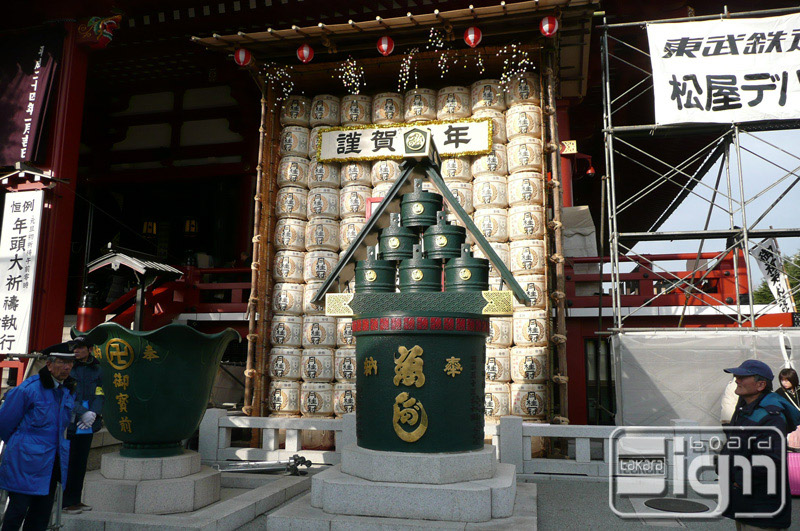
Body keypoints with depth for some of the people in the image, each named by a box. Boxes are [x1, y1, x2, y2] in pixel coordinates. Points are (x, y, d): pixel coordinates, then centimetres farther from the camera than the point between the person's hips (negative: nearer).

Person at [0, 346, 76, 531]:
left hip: (52, 463, 6)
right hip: (26, 460, -6)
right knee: (18, 508, 1)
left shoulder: (68, 391, 6)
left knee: (42, 511, 11)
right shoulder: (29, 388, -14)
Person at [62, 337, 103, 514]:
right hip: (70, 422, -4)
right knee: (69, 462, -2)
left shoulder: (96, 369, 8)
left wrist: (93, 413, -12)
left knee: (81, 462, 10)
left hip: (88, 423, 4)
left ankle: (75, 499, 21)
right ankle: (66, 502, 8)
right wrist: (83, 413, -18)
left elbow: (100, 394, 5)